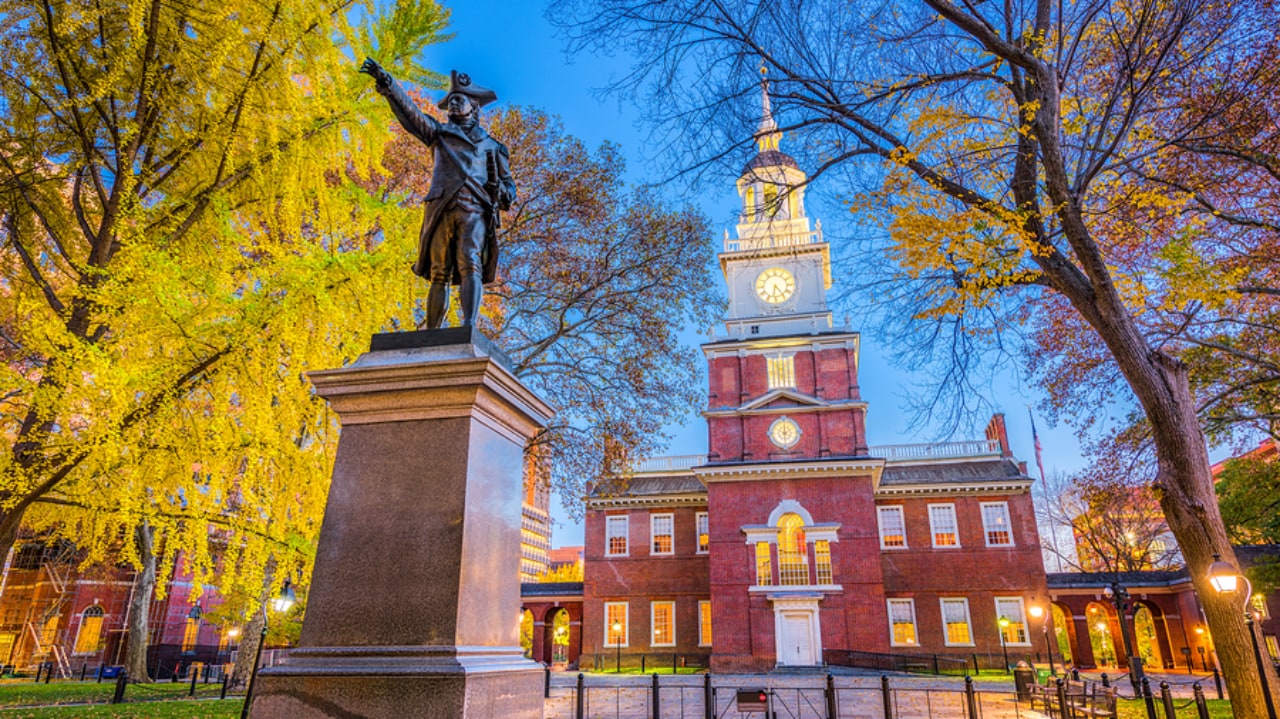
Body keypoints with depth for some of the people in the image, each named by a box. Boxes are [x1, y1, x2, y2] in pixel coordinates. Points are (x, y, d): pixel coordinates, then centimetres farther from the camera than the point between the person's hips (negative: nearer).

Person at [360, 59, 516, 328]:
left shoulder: (492, 146, 24)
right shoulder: (439, 133, 27)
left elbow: (509, 188, 21)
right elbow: (409, 111, 14)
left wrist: (500, 191, -3)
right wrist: (387, 82, 0)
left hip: (475, 211, -1)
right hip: (441, 209, 1)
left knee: (471, 267, -19)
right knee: (439, 274, -4)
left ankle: (469, 326, -31)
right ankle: (431, 332, -5)